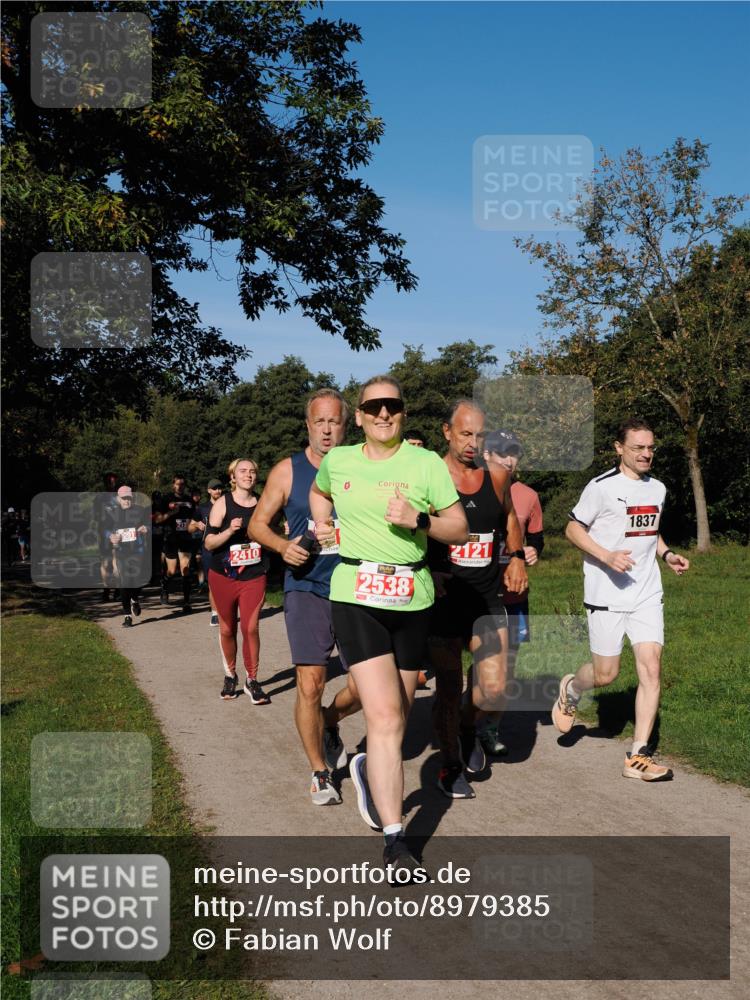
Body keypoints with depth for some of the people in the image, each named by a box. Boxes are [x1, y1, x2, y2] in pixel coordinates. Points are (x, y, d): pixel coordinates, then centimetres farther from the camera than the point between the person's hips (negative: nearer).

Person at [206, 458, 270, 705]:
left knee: (250, 628, -9)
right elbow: (209, 542, -8)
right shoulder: (223, 504, -4)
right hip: (223, 576, -1)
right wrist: (230, 530, -23)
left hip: (254, 576, 1)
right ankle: (230, 676, 29)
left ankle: (251, 681, 3)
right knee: (227, 629, 9)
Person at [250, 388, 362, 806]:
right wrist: (284, 546, -11)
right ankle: (320, 772, 15)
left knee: (364, 686, 2)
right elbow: (258, 523, 8)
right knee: (310, 685, -5)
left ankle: (329, 724, 36)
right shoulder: (288, 471, 1)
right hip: (306, 589, -1)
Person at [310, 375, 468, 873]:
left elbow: (460, 529, 1)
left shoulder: (428, 463, 1)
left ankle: (369, 768, 47)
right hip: (356, 595, -1)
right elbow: (318, 493, 29)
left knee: (398, 716, 13)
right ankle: (395, 841, -7)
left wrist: (419, 520, -16)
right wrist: (322, 523, 11)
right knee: (385, 716, -12)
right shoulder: (337, 460, 6)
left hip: (412, 598, 2)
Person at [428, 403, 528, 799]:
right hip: (443, 599, -2)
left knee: (494, 689, -7)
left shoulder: (497, 475, 3)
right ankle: (450, 768, 27)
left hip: (486, 600, 3)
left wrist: (517, 557, 9)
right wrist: (427, 572, -17)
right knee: (448, 690, 6)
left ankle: (472, 728, 27)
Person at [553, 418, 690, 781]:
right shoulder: (602, 487, -9)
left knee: (651, 669, -6)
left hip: (647, 594, 5)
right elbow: (573, 529, -5)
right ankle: (570, 690, 37)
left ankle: (638, 757, 1)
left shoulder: (657, 488, 11)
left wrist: (667, 554, 5)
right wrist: (607, 556, -19)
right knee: (605, 675, 1)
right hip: (606, 596, -5)